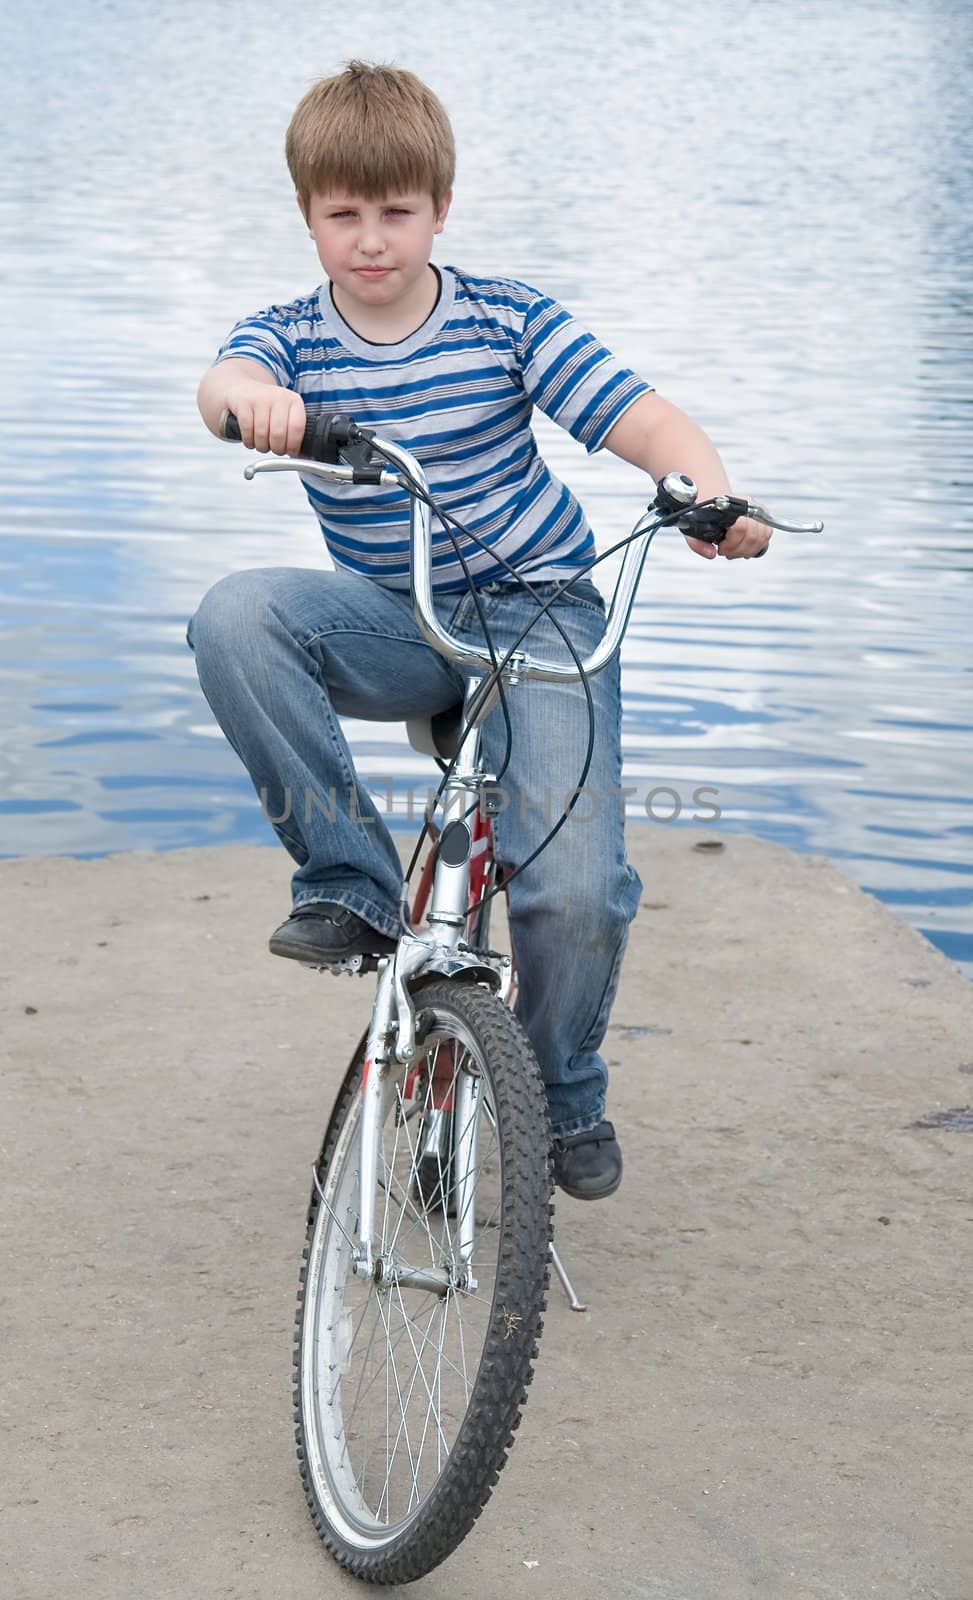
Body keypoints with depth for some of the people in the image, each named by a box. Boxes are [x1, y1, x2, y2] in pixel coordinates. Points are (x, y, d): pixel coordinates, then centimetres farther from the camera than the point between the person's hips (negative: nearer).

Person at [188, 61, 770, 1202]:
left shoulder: (509, 322, -6)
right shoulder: (291, 340, -3)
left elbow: (642, 419, -14)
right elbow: (227, 384, -27)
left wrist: (710, 490, -37)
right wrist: (243, 396, -54)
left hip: (542, 609, -2)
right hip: (392, 623, 2)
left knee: (576, 889, -18)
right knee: (236, 616, -31)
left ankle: (567, 1097, 13)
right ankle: (350, 878, -18)